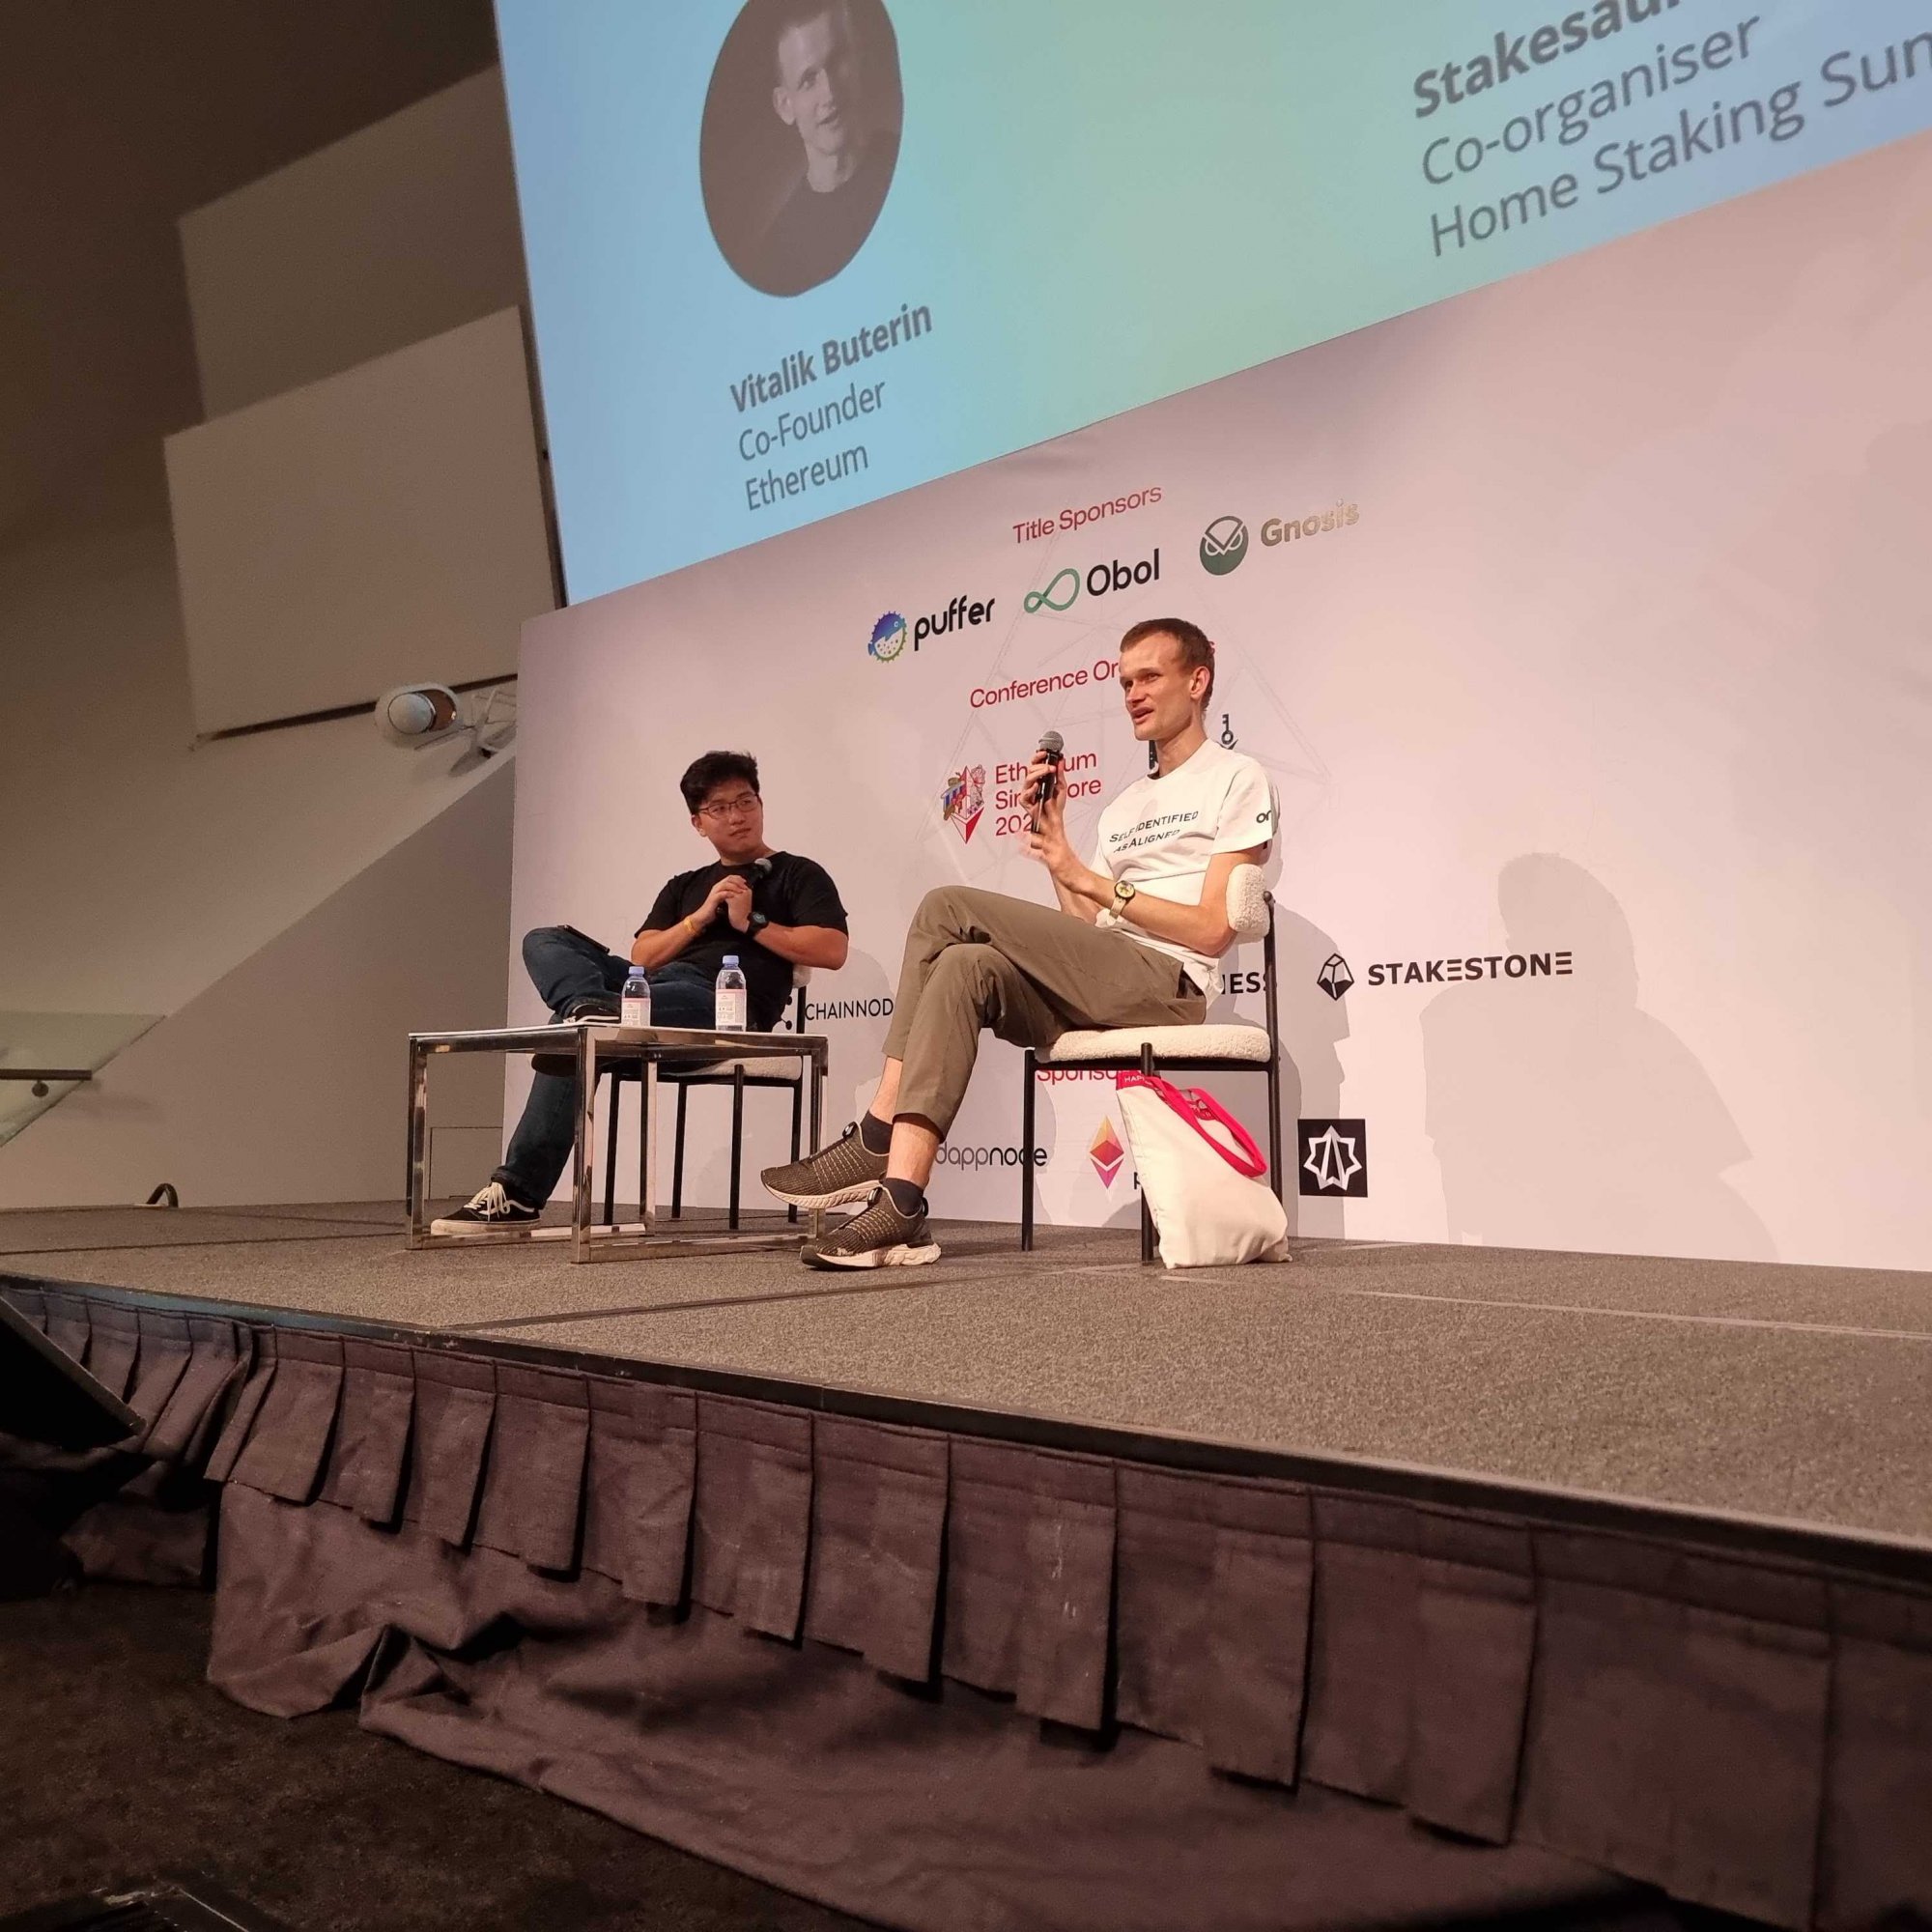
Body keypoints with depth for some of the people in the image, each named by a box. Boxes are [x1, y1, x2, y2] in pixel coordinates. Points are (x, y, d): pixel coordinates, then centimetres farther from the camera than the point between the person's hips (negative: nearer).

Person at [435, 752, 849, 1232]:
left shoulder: (798, 876, 16)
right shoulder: (684, 886, 32)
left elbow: (832, 951, -1)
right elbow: (641, 957, 17)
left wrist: (751, 922, -3)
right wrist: (701, 917, 4)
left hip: (723, 1001, -7)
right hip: (656, 985, 7)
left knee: (570, 1037, -26)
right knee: (545, 941, -10)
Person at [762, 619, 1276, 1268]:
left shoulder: (1237, 779, 7)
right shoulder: (1124, 807, 29)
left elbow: (1212, 930, -7)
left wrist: (1085, 877, -7)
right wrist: (1054, 835, 9)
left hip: (1168, 984, -7)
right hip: (1101, 986, 7)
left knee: (949, 909, -17)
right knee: (965, 967, -23)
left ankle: (876, 1143, -17)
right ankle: (900, 1203, -31)